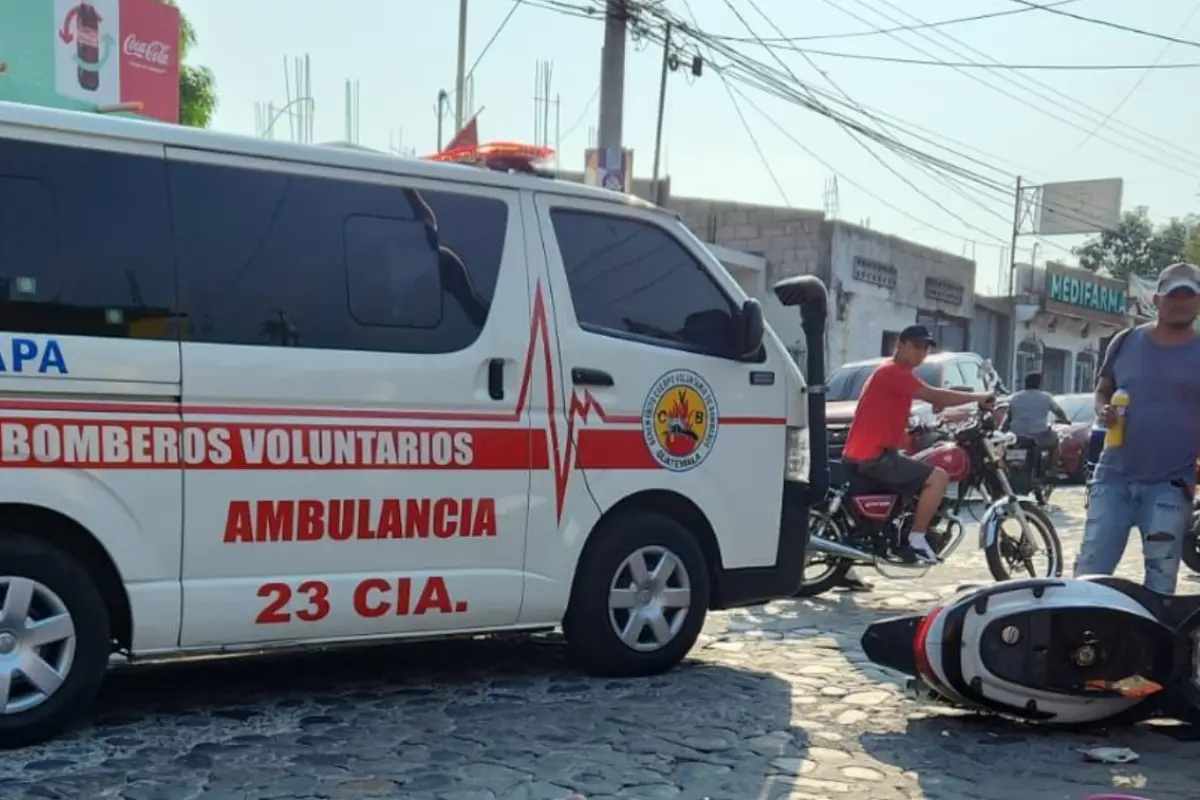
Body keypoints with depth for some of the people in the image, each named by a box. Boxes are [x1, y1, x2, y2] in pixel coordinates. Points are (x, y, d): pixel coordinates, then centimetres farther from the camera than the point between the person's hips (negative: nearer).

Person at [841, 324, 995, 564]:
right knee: (938, 477, -15)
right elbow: (934, 397, -21)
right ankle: (915, 541, -10)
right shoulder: (895, 371, -11)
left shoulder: (892, 373, 21)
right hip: (874, 457, -11)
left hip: (866, 455, 11)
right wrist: (979, 397, -12)